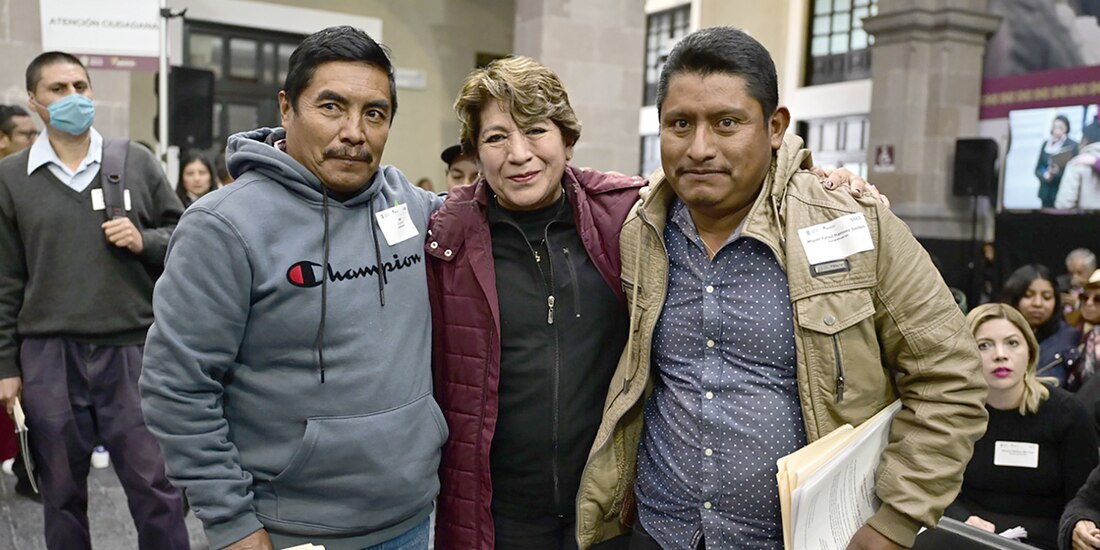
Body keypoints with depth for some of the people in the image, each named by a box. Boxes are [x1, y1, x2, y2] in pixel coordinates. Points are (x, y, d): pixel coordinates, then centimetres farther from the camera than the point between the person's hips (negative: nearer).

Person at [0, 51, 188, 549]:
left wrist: (145, 242, -11)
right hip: (48, 360, 1)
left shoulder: (136, 161, 5)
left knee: (156, 490, 5)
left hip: (133, 352, 0)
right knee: (62, 497, 14)